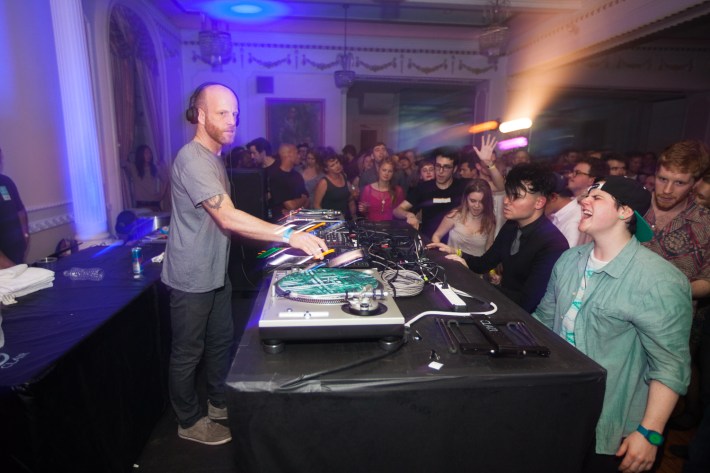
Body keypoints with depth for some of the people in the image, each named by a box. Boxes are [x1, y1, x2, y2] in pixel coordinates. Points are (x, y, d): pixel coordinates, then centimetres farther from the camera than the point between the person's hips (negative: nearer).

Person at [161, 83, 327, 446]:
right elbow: (228, 217, -33)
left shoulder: (213, 157, 10)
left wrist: (275, 231, 10)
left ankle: (220, 403, 40)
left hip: (216, 271, 9)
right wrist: (288, 235, -38)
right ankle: (189, 421, 29)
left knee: (220, 341, 21)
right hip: (192, 276, -9)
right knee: (188, 352, 9)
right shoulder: (193, 158, -22)